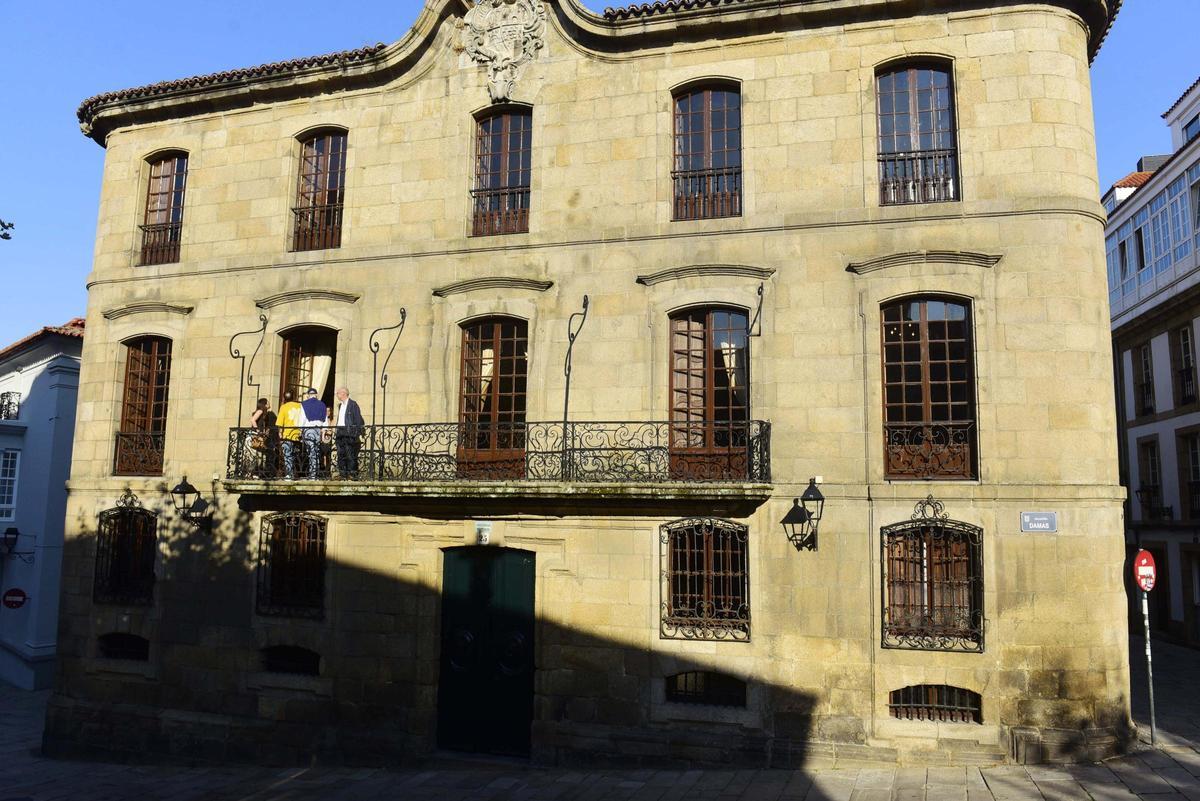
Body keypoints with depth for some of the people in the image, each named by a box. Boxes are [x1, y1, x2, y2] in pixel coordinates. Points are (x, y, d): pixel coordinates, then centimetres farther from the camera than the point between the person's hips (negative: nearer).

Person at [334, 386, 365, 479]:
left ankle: (353, 474, -6)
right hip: (340, 433, 8)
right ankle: (343, 474, 11)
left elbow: (358, 419, -10)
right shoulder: (340, 405, 19)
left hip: (349, 433, -8)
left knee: (351, 455, -8)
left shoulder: (353, 404, -7)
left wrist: (359, 433, -15)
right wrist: (335, 431, 18)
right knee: (341, 454, 7)